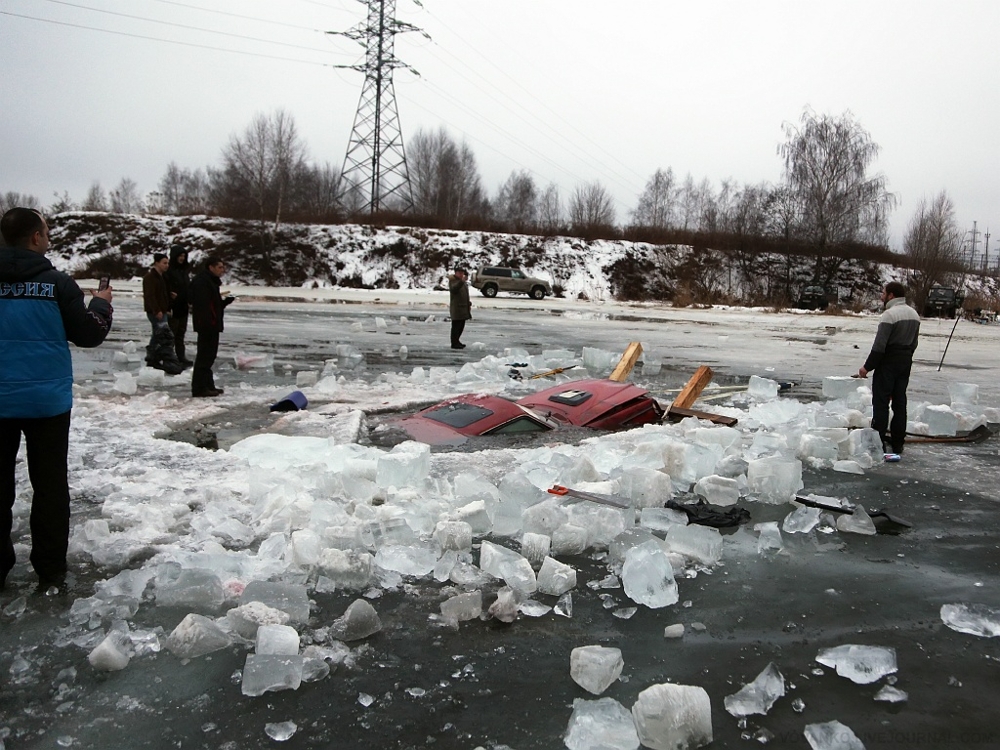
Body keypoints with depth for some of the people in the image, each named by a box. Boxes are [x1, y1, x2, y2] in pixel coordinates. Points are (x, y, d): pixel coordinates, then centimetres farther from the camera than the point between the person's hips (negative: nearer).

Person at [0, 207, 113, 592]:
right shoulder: (57, 282, -10)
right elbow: (89, 335, -4)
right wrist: (101, 303, 13)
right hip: (47, 400, -2)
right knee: (50, 485, 8)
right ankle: (50, 571, 12)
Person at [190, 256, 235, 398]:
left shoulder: (211, 281, 21)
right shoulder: (201, 281, -13)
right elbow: (203, 304, -23)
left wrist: (227, 300, 7)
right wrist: (208, 322, -28)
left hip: (211, 325, 11)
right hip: (207, 325, -11)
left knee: (208, 355, 16)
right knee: (205, 356, -9)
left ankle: (208, 385, 24)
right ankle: (199, 388, -7)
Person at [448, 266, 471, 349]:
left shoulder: (464, 282, 19)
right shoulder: (453, 280, -9)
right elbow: (453, 289, -29)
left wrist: (469, 304, 22)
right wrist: (461, 281, -38)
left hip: (464, 307, 9)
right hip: (456, 307, -9)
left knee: (461, 326, 13)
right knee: (456, 326, -9)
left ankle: (456, 341, 23)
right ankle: (454, 343, -7)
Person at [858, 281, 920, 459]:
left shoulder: (890, 314, -17)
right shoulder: (914, 314, 12)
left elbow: (879, 345, -20)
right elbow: (914, 343, 15)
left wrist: (867, 367, -14)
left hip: (888, 362, -8)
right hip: (906, 362, 8)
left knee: (881, 401, -4)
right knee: (900, 402, 11)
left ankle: (878, 442, -4)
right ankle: (897, 444, 15)